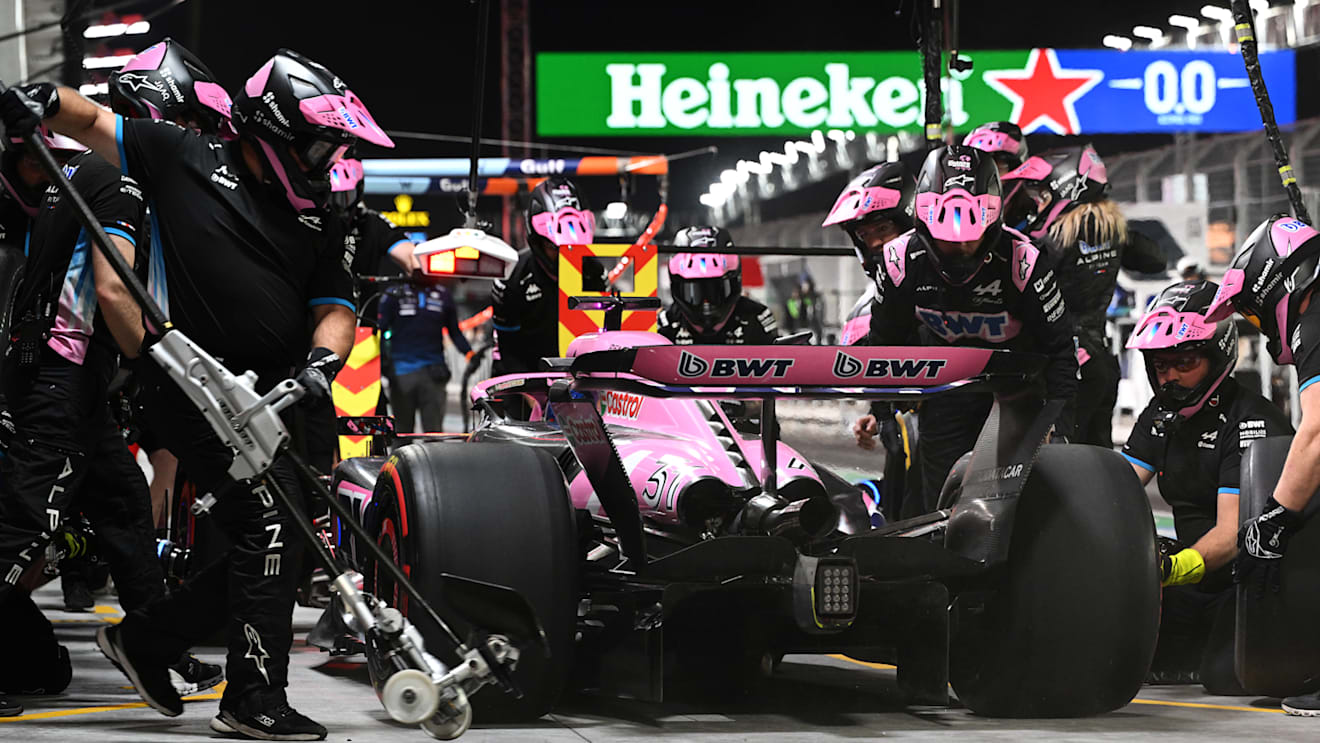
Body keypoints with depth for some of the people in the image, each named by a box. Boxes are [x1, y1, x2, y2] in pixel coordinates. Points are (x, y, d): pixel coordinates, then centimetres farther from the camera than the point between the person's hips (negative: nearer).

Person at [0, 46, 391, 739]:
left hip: (280, 398, 7)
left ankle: (145, 637, 24)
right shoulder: (186, 159, 2)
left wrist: (323, 356, -11)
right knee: (269, 526, -15)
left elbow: (334, 307, 11)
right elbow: (92, 121, 9)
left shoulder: (315, 220, 15)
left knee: (278, 545, 9)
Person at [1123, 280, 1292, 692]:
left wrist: (1176, 567, -45)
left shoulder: (1252, 422, -17)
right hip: (1198, 589, 7)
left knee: (1227, 676, -29)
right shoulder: (1160, 417, 9)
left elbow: (1233, 533, -27)